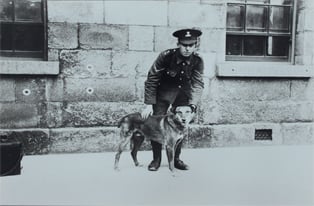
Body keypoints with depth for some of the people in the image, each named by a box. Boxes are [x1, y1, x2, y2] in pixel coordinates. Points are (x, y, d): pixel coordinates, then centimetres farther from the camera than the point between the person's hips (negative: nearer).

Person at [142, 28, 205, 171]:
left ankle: (176, 159, 19)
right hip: (163, 93, -2)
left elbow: (198, 84, -20)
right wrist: (149, 104, -23)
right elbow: (151, 80, -19)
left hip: (183, 94, 3)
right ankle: (156, 159, 9)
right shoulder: (166, 56, -24)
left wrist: (192, 104, -37)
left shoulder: (197, 61, -17)